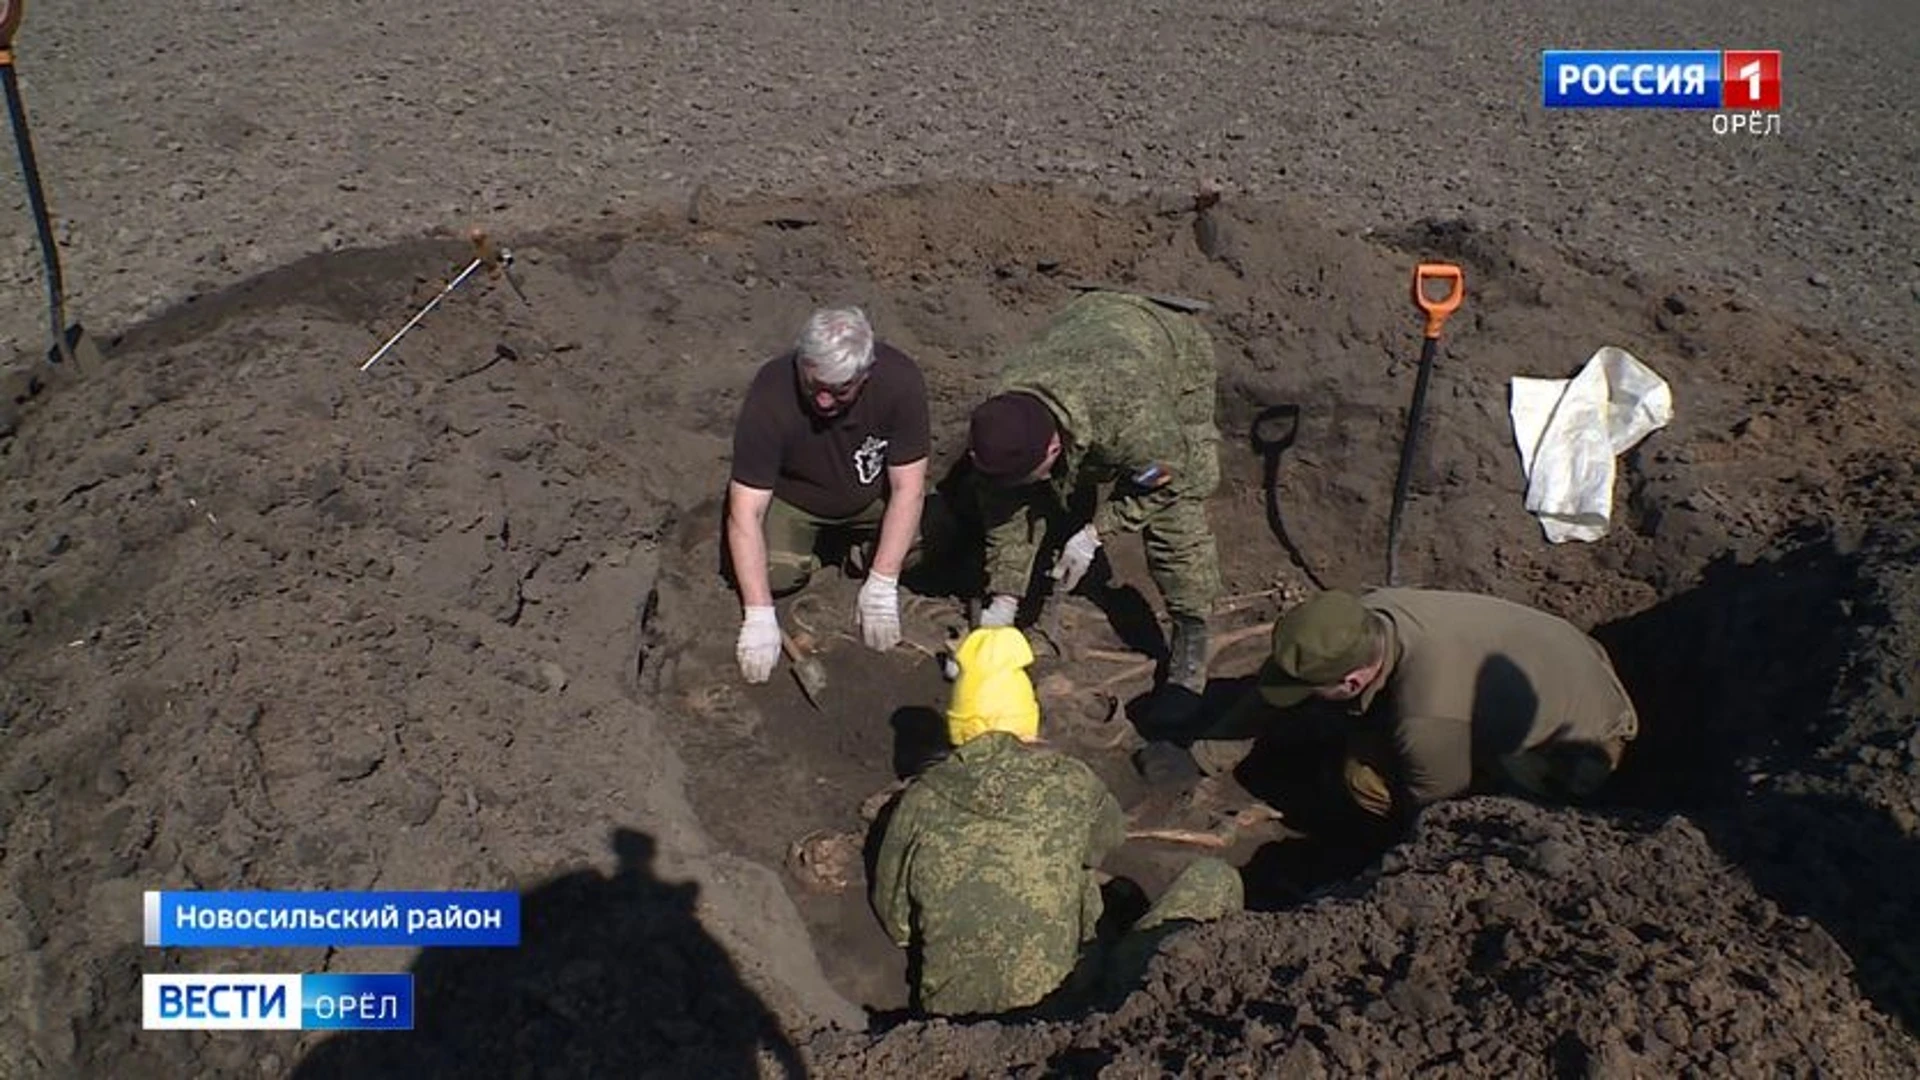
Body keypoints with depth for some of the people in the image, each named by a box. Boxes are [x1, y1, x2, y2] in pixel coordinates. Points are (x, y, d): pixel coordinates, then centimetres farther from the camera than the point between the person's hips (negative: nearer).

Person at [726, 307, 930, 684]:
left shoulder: (900, 381, -30)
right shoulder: (770, 398, -33)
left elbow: (907, 487, -23)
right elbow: (746, 511, -30)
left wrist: (881, 587, -26)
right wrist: (759, 616, -34)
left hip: (872, 495, 2)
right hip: (793, 499, -1)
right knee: (775, 572, -27)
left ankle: (857, 543, 9)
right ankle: (815, 545, 8)